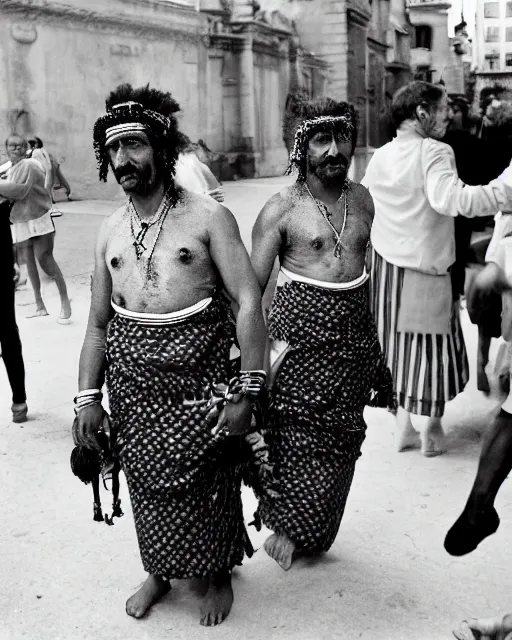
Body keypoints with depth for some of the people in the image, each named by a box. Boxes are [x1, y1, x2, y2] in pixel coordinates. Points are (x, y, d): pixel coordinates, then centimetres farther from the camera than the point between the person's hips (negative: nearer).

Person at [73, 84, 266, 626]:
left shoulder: (208, 217, -6)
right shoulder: (110, 231, 9)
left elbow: (248, 300, -12)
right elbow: (98, 323, 11)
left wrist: (247, 389, -18)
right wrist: (88, 396, 3)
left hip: (198, 373, -4)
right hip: (131, 378, 4)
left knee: (208, 482, 8)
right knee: (147, 481, 14)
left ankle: (218, 572, 34)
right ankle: (160, 571, 38)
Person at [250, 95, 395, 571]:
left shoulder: (362, 199, 9)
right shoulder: (282, 209, -8)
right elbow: (251, 289, -9)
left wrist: (373, 349, 21)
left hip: (352, 336, 6)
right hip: (300, 333, -5)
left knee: (340, 440, 11)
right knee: (295, 435, -2)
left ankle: (310, 534, 28)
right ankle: (286, 526, 20)